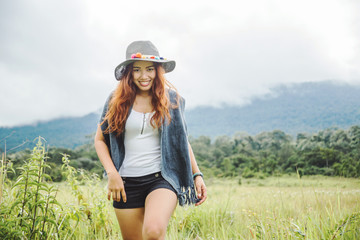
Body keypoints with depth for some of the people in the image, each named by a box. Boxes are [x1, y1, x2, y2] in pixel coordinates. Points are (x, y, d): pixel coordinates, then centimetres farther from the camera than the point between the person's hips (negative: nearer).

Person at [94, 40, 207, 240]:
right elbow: (99, 140, 9)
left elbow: (182, 141, 13)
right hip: (126, 183, 2)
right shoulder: (117, 100, 3)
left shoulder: (170, 99, 3)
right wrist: (112, 173, -4)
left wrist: (197, 175, 6)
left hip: (162, 178, -2)